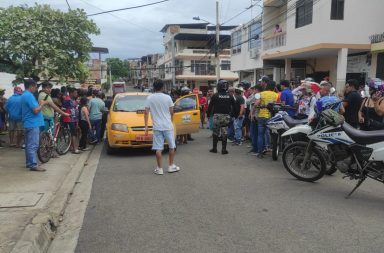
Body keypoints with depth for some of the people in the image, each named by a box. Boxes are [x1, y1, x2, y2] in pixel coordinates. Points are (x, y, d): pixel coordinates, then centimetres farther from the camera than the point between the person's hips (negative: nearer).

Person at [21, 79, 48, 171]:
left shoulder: (24, 95, 17)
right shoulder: (29, 95, -16)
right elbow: (36, 110, -22)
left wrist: (40, 104, 15)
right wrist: (42, 104, -7)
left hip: (28, 124, 11)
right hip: (33, 124, -11)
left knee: (29, 145, 14)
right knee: (33, 145, -9)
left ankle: (29, 163, 21)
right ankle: (33, 165, -8)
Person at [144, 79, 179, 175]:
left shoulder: (150, 98, -2)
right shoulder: (167, 97, -2)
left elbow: (146, 112, -4)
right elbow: (171, 112, 3)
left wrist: (146, 126, -1)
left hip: (157, 127, 0)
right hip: (168, 126, 0)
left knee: (158, 148, 3)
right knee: (172, 146, 14)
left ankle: (159, 168, 6)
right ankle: (171, 166, 20)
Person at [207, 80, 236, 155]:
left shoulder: (215, 96, -6)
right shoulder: (230, 96, 4)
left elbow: (210, 106, -3)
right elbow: (234, 106, 7)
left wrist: (208, 114, 8)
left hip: (217, 116, -2)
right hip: (226, 116, 2)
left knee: (215, 132, 8)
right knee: (224, 133, 4)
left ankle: (214, 148, 14)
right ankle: (224, 149, 4)